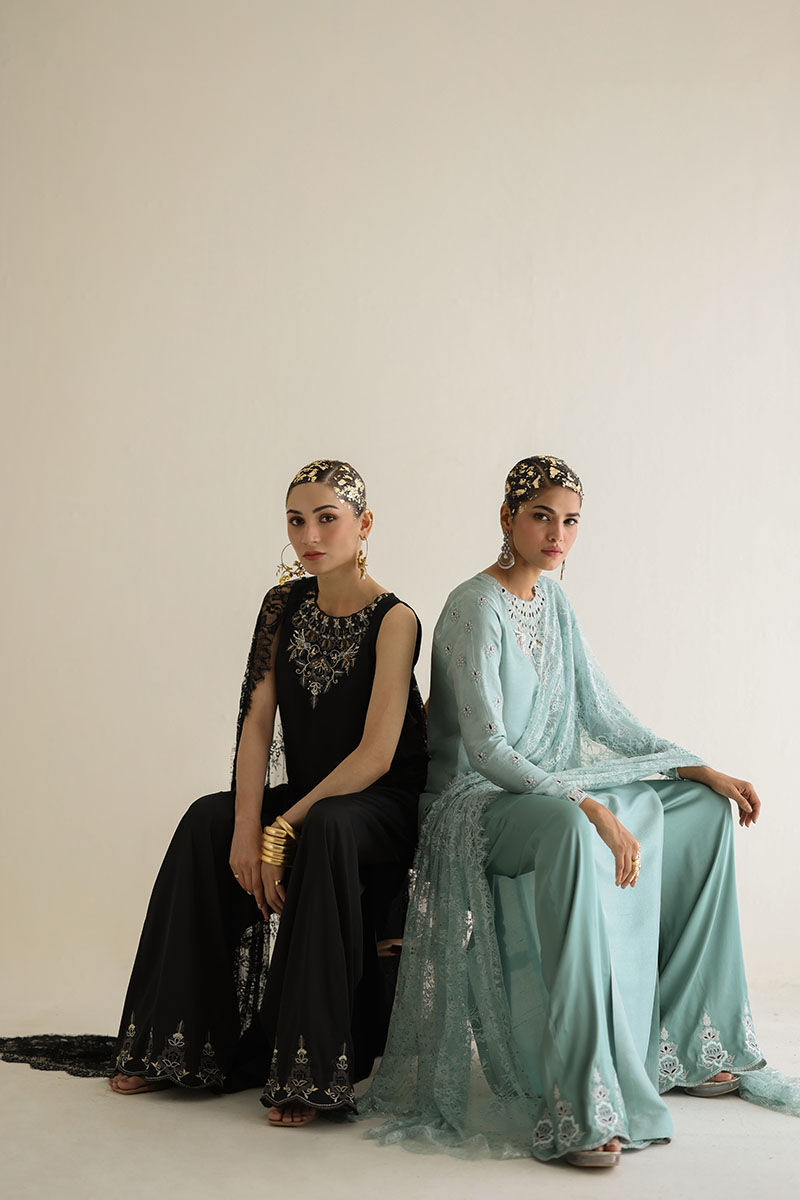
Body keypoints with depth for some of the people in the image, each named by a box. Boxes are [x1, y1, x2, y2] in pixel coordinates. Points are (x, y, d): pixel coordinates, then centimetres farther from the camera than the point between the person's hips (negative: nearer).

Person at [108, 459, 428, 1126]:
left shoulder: (393, 620, -14)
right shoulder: (284, 604, 2)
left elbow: (377, 754, -21)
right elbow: (256, 722, -3)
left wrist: (288, 826, -24)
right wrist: (249, 826, -17)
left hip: (384, 806, -5)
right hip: (307, 795, 6)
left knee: (327, 832, -36)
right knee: (210, 821, -19)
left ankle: (314, 1071, -29)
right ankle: (179, 1046, -10)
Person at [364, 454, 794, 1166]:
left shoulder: (553, 600, 10)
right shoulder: (477, 607, -16)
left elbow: (603, 714, 14)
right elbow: (484, 748, -25)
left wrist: (703, 771, 8)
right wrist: (589, 807, -34)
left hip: (549, 791, 9)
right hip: (475, 804, -9)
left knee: (703, 811, 7)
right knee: (572, 833, -41)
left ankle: (677, 1045, 10)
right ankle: (576, 1107, -41)